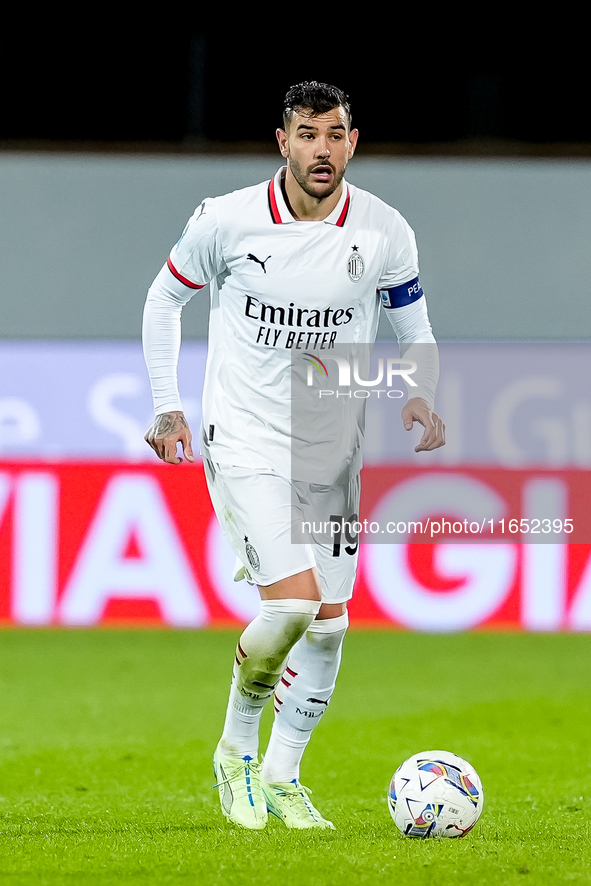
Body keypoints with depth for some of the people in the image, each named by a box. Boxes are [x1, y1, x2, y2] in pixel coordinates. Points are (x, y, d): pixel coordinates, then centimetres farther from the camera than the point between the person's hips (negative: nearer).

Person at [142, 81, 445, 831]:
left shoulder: (386, 233, -5)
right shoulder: (226, 221, -11)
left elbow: (415, 331, 10)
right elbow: (164, 298, 7)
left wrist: (420, 396, -11)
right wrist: (166, 405, 1)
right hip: (245, 442, -4)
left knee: (328, 622, 5)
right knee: (293, 603, -19)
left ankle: (281, 776, 25)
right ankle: (236, 751, 5)